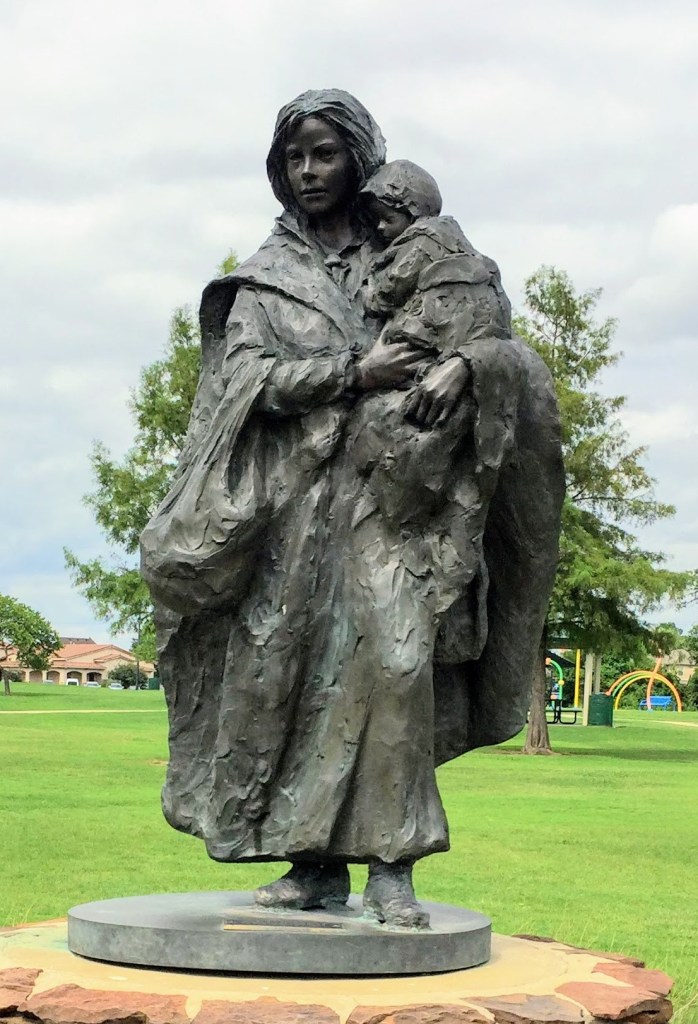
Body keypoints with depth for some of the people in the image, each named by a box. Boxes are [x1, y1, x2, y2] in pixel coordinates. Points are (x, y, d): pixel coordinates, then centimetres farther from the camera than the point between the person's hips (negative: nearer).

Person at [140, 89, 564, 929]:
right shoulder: (265, 277, 15)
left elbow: (507, 346, 9)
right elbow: (249, 376, 0)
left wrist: (461, 366, -15)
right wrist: (353, 373, -13)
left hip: (386, 486, -1)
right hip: (293, 495, 2)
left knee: (392, 652, -17)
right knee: (292, 672, -2)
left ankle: (390, 869, -15)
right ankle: (316, 862, 7)